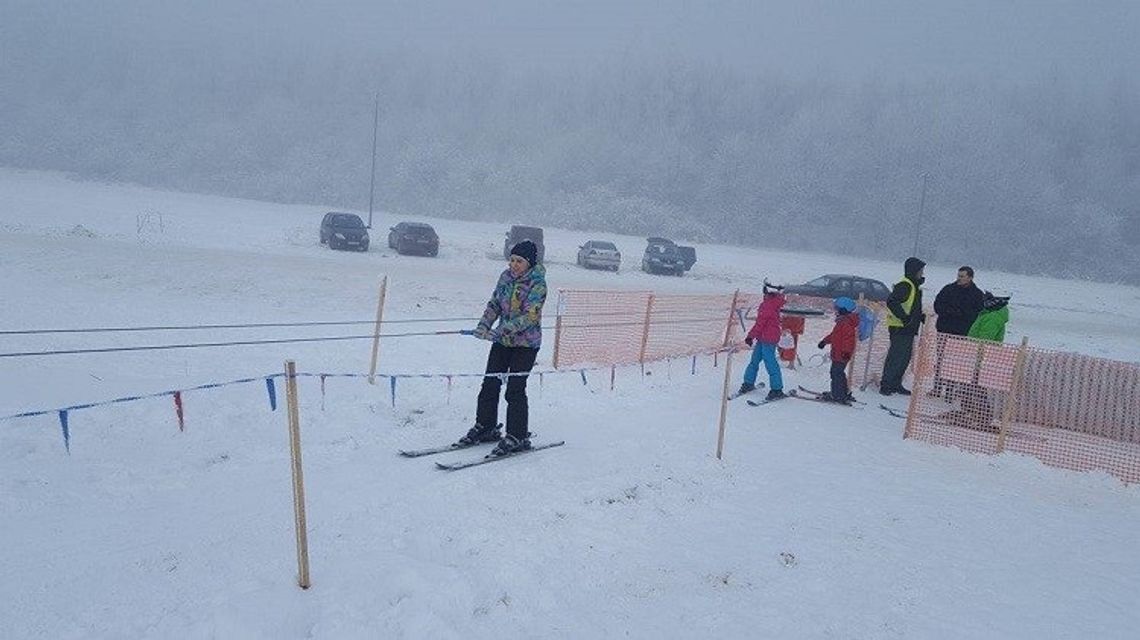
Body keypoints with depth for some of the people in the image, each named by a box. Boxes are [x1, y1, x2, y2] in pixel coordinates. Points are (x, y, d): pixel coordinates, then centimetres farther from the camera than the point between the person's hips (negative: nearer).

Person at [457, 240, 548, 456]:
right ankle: (485, 427, 22)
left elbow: (530, 316, -24)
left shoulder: (537, 284, -16)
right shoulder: (506, 277, 3)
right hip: (502, 340, 6)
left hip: (526, 343, -6)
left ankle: (517, 437, 2)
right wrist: (483, 325, -7)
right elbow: (494, 304, 10)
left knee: (515, 389, -8)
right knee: (490, 384, 7)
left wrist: (502, 331, -31)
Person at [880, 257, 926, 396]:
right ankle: (886, 385, -4)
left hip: (908, 328, 10)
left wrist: (921, 316, 17)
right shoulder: (904, 285, -15)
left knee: (904, 358, 14)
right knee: (896, 357, -8)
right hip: (900, 328, -10)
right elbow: (892, 302, -25)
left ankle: (896, 384, 22)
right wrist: (905, 317, -28)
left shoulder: (914, 285, 18)